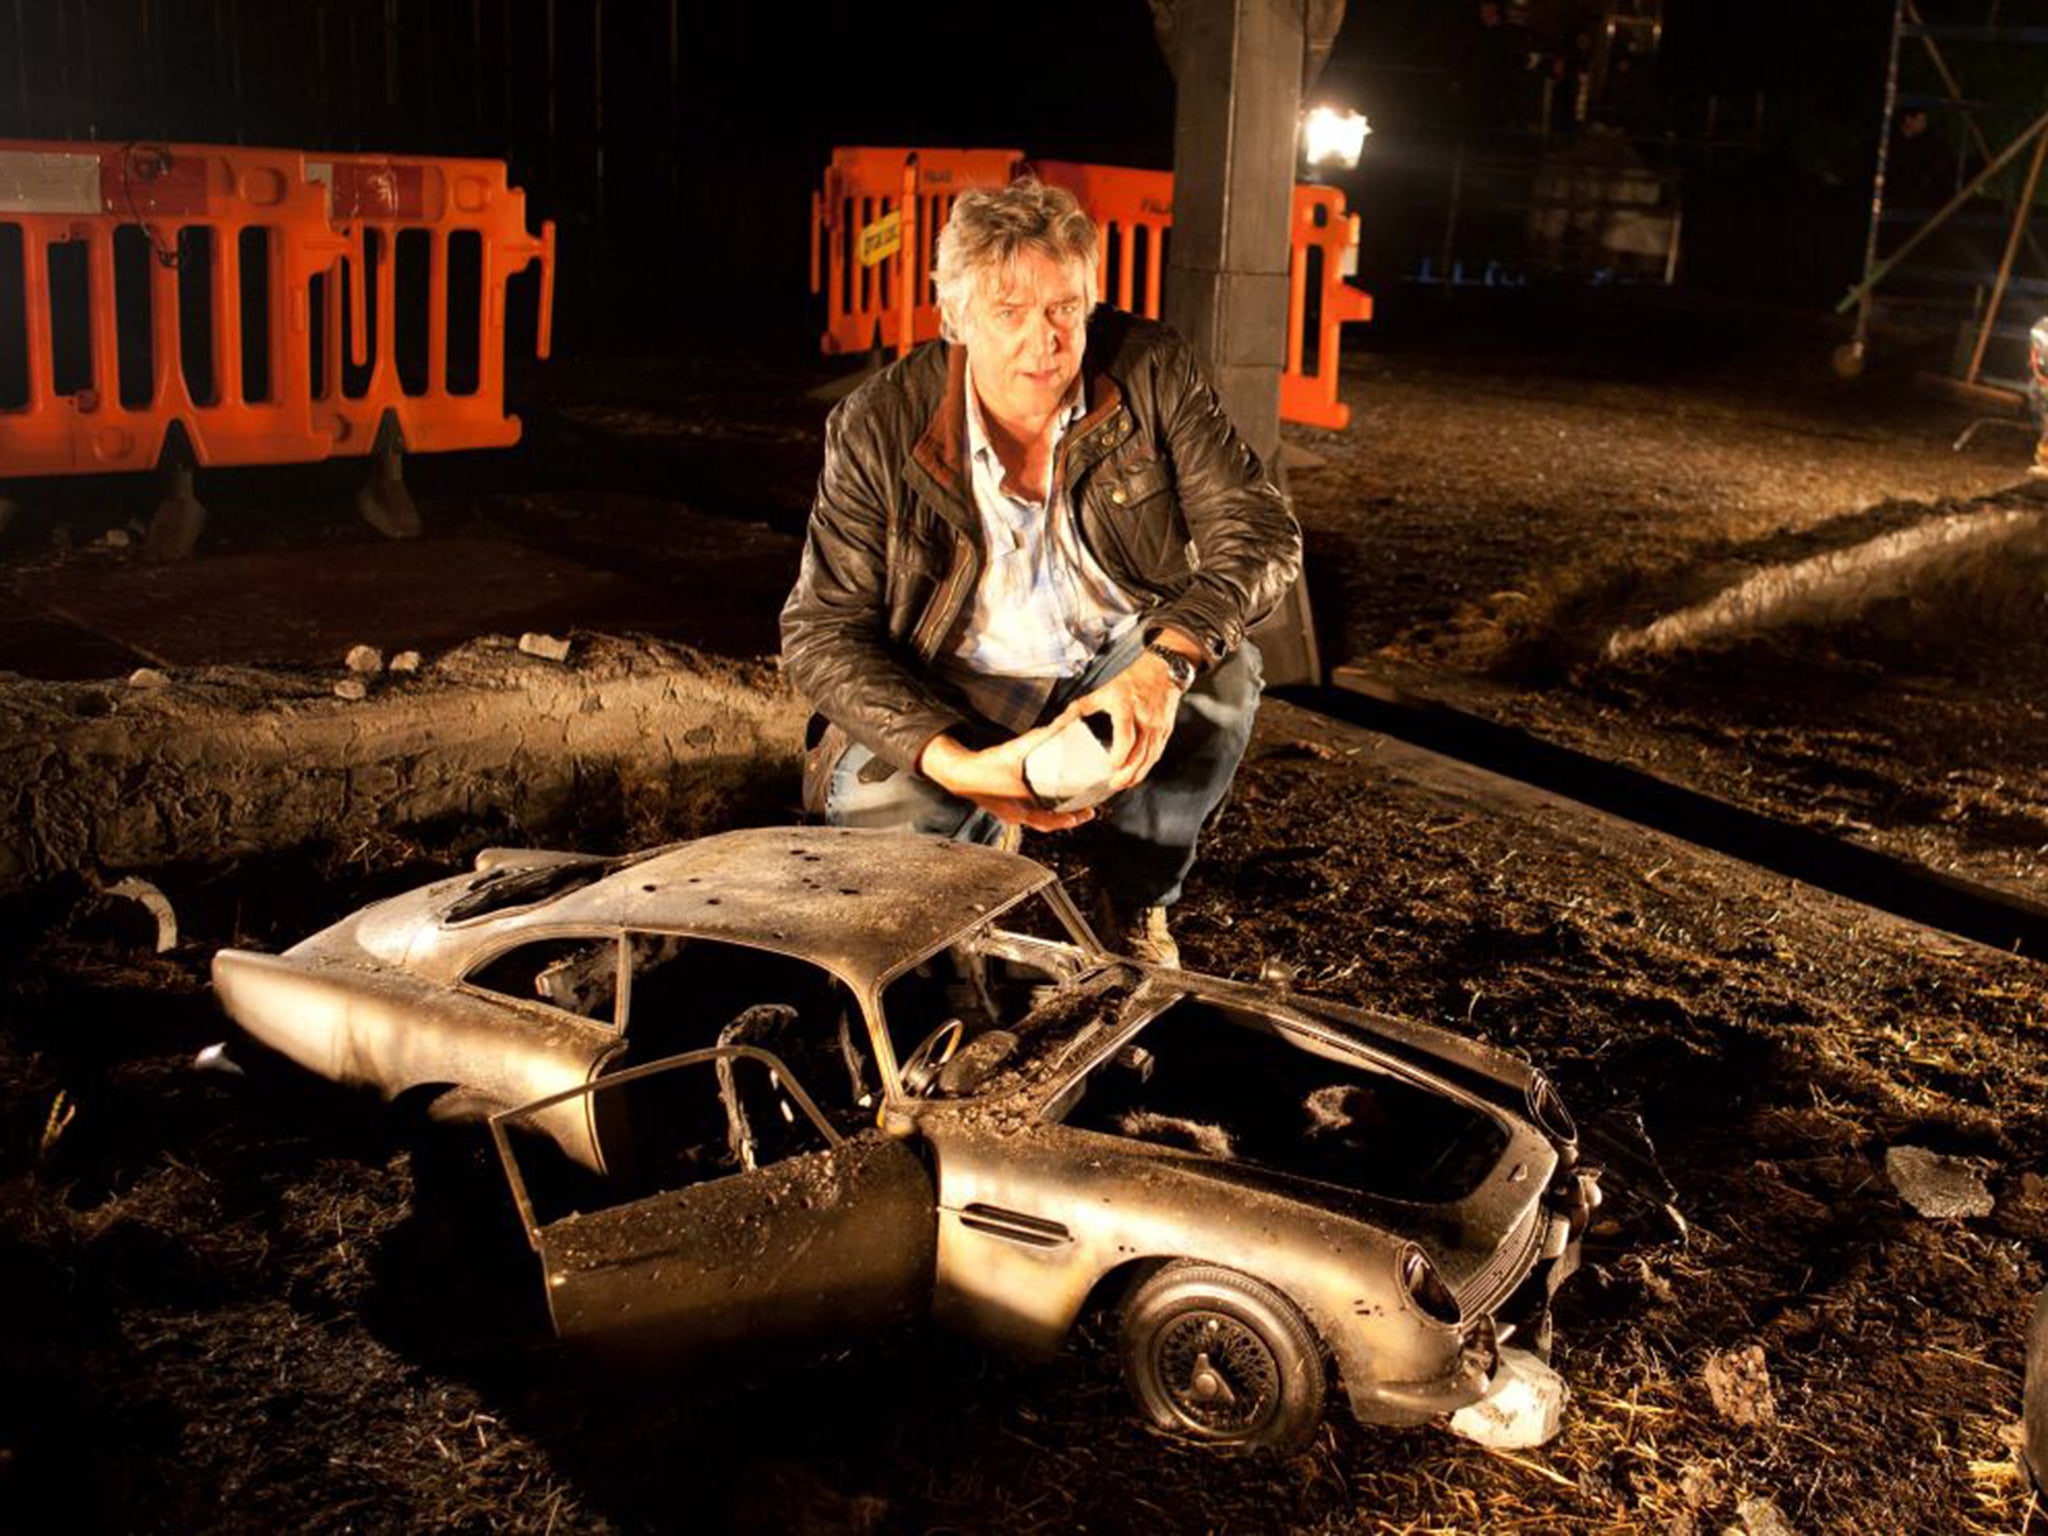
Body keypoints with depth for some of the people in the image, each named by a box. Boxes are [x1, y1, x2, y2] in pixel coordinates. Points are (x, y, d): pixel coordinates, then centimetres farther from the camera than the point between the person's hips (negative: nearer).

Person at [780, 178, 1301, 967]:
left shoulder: (1152, 371, -14)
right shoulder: (879, 428, -18)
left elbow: (1259, 530, -19)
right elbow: (821, 632, -18)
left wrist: (1165, 665, -40)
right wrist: (956, 764, -35)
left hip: (1119, 669, 1)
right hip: (960, 695, -1)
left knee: (1224, 675, -29)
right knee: (870, 806, -28)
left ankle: (1135, 899, -1)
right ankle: (980, 835, 13)